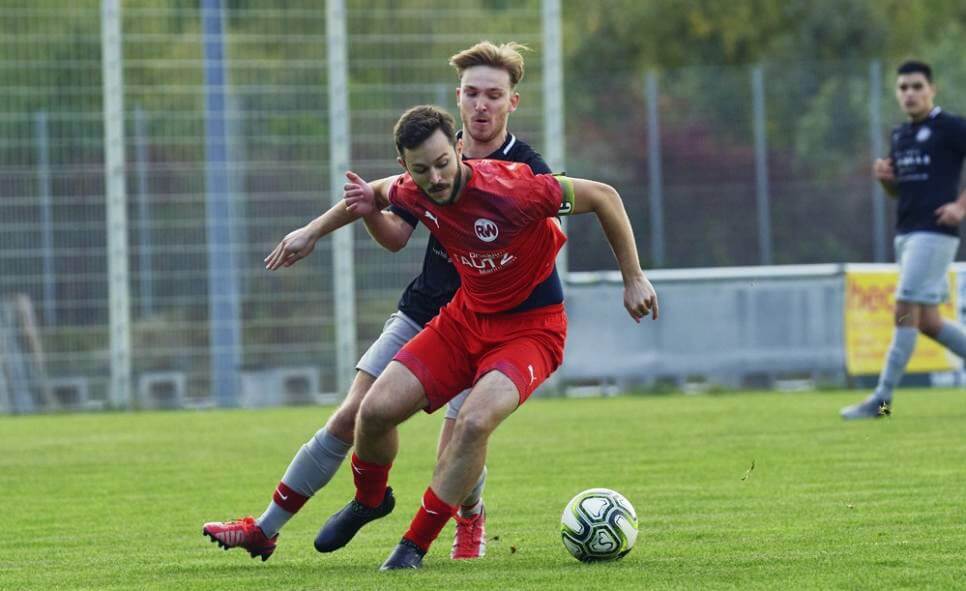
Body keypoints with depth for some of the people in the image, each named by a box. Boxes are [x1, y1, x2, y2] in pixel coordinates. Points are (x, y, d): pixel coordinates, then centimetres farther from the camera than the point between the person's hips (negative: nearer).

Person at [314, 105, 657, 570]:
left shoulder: (511, 190, -29)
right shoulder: (414, 193, -12)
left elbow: (604, 196, -19)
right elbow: (396, 238, 11)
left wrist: (633, 278, -13)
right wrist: (371, 213, -14)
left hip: (531, 326, -5)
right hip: (465, 318, 5)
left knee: (474, 422, -30)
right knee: (375, 410, -7)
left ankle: (414, 545, -13)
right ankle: (369, 501, 26)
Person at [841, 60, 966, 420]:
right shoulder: (900, 136, 17)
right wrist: (885, 178, 4)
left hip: (934, 232, -8)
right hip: (906, 233, 8)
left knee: (906, 313, -12)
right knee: (927, 322, 7)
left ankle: (882, 400, -12)